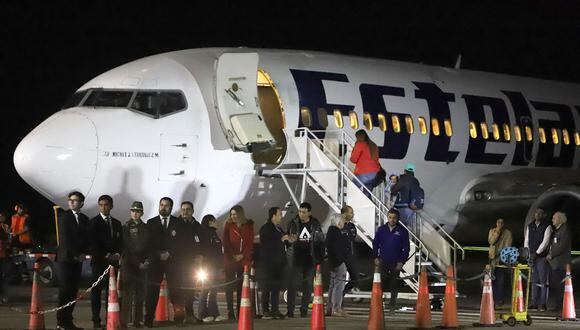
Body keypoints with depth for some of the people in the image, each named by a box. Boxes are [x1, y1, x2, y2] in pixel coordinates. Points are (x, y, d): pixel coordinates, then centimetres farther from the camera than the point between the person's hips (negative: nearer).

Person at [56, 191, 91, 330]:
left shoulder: (84, 219, 14)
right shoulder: (64, 216, -2)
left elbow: (87, 238, 12)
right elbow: (65, 237, -9)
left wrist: (83, 253, -3)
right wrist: (75, 254, -9)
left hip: (78, 259, 5)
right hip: (65, 258, -5)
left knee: (73, 291, 3)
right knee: (65, 290, -8)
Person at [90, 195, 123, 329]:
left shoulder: (117, 223, 17)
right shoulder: (94, 222, 2)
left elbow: (120, 242, 15)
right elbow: (93, 243, -5)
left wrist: (117, 254, -4)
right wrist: (106, 255, -12)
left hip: (113, 261, 4)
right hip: (99, 261, -4)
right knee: (97, 290, -5)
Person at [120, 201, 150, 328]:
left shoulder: (145, 228, 13)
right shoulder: (125, 228, 2)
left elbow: (149, 246, 15)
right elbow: (125, 247, -2)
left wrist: (147, 261, 0)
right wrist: (137, 263, -6)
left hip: (142, 265, 4)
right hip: (129, 264, -4)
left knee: (140, 294, 2)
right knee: (127, 293, -9)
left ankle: (138, 320, 6)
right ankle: (124, 321, -11)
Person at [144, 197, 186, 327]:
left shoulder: (179, 223, 10)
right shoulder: (151, 223, 11)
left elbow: (181, 242, 3)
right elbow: (148, 243, 3)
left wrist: (169, 254, -8)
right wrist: (158, 254, -10)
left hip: (173, 261, 0)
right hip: (155, 261, 0)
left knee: (176, 290, -3)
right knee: (152, 291, -7)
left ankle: (179, 318, -1)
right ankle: (148, 320, -8)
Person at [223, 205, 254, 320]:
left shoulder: (248, 226, 7)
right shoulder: (229, 225, 5)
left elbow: (250, 242, 3)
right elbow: (226, 242, 0)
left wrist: (243, 255, -9)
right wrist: (232, 255, -11)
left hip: (243, 260, 1)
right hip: (230, 260, -1)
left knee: (241, 287, 1)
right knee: (230, 286, -4)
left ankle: (240, 312, 3)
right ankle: (230, 313, -3)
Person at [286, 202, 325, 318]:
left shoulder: (315, 224, 2)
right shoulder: (293, 223, 1)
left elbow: (321, 241, 7)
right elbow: (287, 239, 5)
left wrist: (320, 256, 1)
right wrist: (289, 240, -18)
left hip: (310, 260, 1)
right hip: (296, 259, -1)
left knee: (308, 285, 5)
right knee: (292, 284, -6)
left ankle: (304, 310, 13)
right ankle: (290, 310, -4)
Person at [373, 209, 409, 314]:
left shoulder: (402, 231, -1)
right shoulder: (382, 229, 3)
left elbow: (406, 248, 0)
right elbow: (375, 244, 11)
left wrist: (401, 262, -7)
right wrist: (376, 257, 1)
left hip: (396, 263, -1)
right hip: (383, 262, 1)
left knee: (394, 285, 6)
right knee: (380, 283, -6)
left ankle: (392, 306, 14)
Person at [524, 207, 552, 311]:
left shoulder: (547, 226, -4)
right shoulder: (530, 226, 13)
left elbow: (545, 242, -11)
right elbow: (526, 240, 13)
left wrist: (536, 253, -16)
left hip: (542, 257, -5)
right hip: (532, 257, 5)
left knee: (543, 281, -6)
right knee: (534, 280, 8)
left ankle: (543, 304, -6)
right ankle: (534, 303, 12)